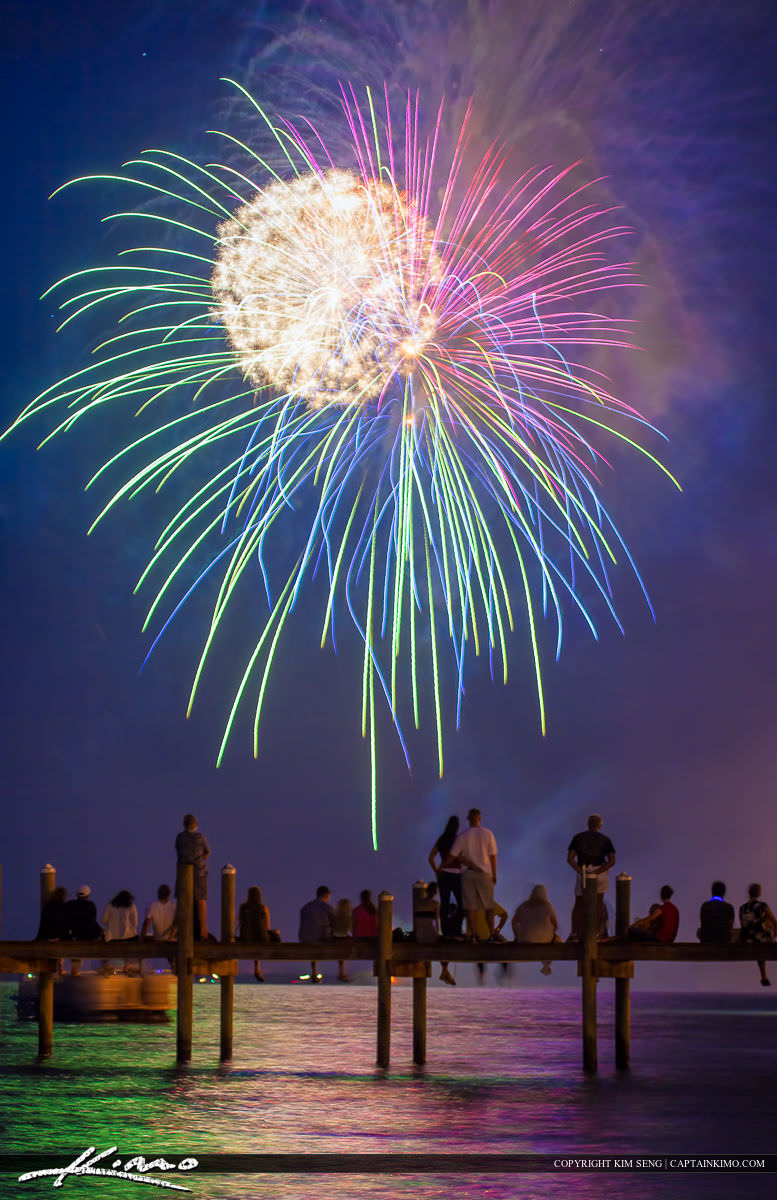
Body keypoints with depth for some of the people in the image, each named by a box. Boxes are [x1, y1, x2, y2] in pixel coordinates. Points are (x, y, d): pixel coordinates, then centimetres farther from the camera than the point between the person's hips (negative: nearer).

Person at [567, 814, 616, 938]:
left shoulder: (578, 838, 4)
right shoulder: (605, 839, 3)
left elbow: (570, 858, -5)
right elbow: (612, 860, -8)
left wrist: (580, 871, -12)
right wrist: (597, 872, -13)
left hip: (582, 873, 0)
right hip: (600, 873, 0)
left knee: (579, 904, 11)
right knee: (598, 903, 9)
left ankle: (575, 932, 5)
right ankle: (599, 931, 6)